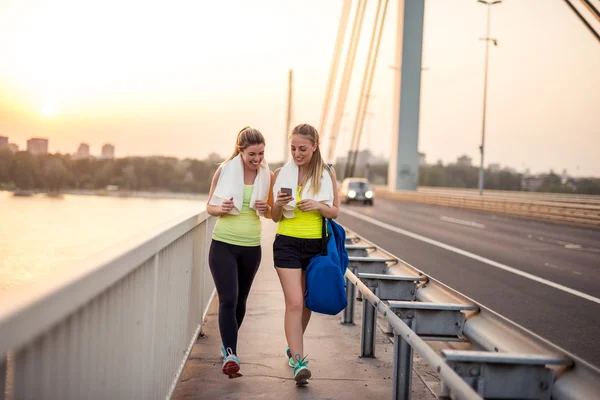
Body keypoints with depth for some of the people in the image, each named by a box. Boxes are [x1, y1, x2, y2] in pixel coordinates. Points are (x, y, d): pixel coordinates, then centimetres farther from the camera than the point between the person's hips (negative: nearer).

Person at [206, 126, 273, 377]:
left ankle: (228, 346, 35)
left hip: (251, 247, 3)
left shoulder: (267, 176, 1)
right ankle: (231, 355, -17)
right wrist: (221, 209, -19)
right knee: (228, 299, -15)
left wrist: (265, 208, -11)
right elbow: (210, 206, 3)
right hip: (223, 244, -3)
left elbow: (270, 214, 12)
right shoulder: (225, 170, -5)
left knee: (240, 301, 15)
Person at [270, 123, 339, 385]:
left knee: (305, 303, 15)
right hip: (287, 243, -2)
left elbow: (334, 212, 5)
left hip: (316, 245, 2)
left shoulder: (327, 174, 1)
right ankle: (299, 361, -14)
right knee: (294, 303, -12)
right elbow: (275, 217, 6)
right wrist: (279, 204, -17)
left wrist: (318, 206, -16)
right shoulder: (281, 174, 0)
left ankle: (293, 347, 37)